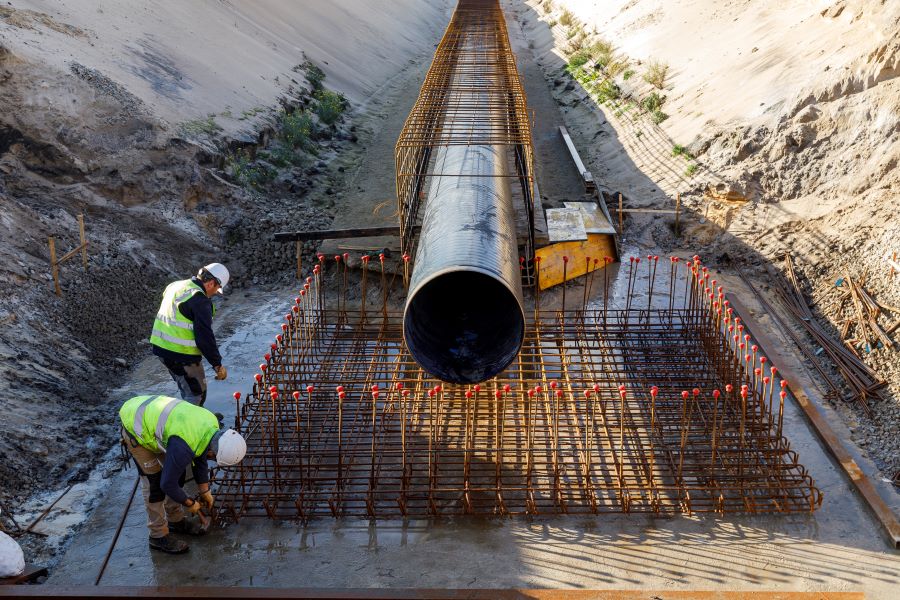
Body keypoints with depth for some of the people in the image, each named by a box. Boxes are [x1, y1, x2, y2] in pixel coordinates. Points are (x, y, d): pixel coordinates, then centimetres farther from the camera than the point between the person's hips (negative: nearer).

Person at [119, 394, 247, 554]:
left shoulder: (212, 426, -12)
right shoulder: (183, 447, -37)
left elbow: (200, 458, 7)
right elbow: (167, 484, -23)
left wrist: (205, 491, 15)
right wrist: (190, 503, -6)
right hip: (136, 429, -8)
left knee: (177, 473, 11)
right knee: (154, 484, -4)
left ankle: (176, 520, 29)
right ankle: (158, 536, 10)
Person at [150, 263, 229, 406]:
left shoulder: (175, 286, 10)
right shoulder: (200, 300, -19)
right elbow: (204, 336, -21)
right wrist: (217, 364, -13)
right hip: (182, 354, -9)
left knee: (186, 389, 26)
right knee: (196, 394, 4)